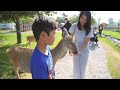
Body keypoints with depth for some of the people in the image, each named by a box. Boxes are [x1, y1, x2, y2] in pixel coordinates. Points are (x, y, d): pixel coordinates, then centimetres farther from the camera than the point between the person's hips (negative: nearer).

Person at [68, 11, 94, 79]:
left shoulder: (89, 29, -14)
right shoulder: (74, 26, -14)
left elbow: (86, 42, -16)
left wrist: (79, 50, -27)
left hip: (84, 51, 0)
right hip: (76, 50, 0)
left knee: (82, 69, 11)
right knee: (76, 69, 5)